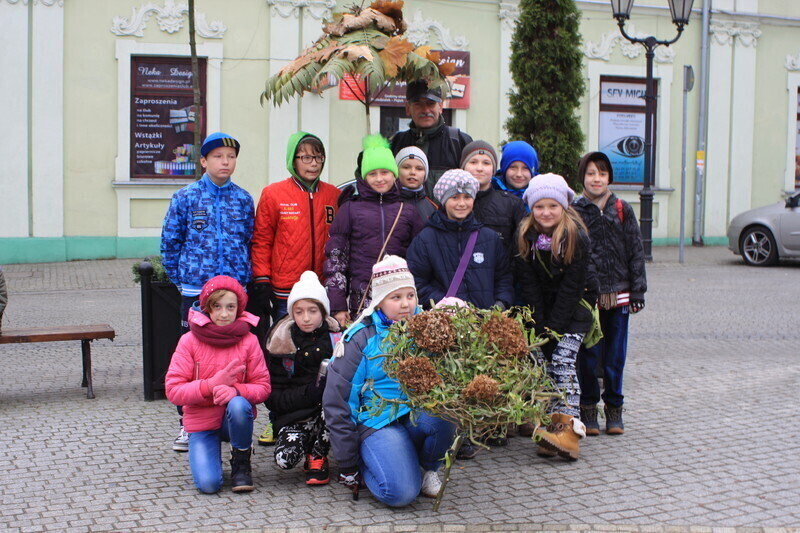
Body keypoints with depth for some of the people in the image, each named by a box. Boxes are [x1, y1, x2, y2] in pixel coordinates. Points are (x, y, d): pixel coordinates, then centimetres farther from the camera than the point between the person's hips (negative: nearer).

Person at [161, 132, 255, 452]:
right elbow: (170, 241, 5)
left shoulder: (244, 199, 7)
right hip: (195, 290, -2)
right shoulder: (186, 198, 1)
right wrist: (180, 278, 4)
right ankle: (188, 424, 12)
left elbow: (251, 242, 12)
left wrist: (245, 277, 6)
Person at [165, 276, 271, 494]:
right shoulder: (190, 341, -9)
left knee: (238, 405, -36)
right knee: (208, 484, -21)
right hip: (201, 421, -1)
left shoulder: (248, 340, -7)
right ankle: (209, 450, 16)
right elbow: (173, 390, -13)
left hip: (234, 418, 1)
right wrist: (211, 385, -27)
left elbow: (262, 387, -8)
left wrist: (235, 390, -29)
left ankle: (241, 463, -7)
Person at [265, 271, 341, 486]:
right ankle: (310, 443, 7)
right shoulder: (280, 344, -1)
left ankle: (317, 456, -7)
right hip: (295, 415, -1)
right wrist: (309, 393, -21)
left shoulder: (335, 339, 2)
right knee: (285, 459, -29)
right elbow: (273, 398, -5)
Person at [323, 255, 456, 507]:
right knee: (401, 493, -27)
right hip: (379, 423, -3)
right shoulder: (360, 339, -6)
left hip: (418, 417, 4)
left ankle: (428, 468, 0)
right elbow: (336, 403, -4)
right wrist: (347, 465, -2)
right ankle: (365, 461, 8)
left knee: (442, 414, -31)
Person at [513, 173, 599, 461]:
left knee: (562, 359, -18)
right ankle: (554, 426, -3)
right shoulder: (524, 237, -6)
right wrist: (541, 328, -12)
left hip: (575, 307, -4)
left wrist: (554, 328, -18)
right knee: (545, 363, -5)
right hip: (543, 308, 4)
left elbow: (572, 287, -16)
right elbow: (528, 286, -6)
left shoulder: (576, 237, -15)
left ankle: (568, 429, -23)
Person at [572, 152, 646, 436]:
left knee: (616, 355, 7)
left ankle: (614, 408, 20)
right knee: (588, 355, 3)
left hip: (618, 295, 1)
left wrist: (637, 291, 0)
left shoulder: (623, 210, 6)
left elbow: (636, 252, 6)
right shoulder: (574, 212, 2)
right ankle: (588, 408, 16)